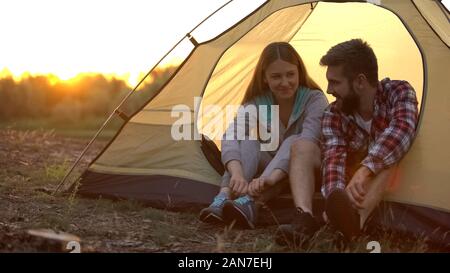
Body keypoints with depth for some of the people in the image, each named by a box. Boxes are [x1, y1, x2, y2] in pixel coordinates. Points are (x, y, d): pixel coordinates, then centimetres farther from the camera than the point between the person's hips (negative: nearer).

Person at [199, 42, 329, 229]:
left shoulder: (315, 100, -15)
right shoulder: (256, 103, -7)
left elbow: (308, 142, -33)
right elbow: (231, 137, -26)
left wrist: (271, 178, -49)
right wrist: (237, 175, -48)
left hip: (305, 178, -2)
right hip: (264, 177, 2)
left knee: (294, 143, -32)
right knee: (248, 141, -25)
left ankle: (250, 204, -52)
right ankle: (223, 199, -47)